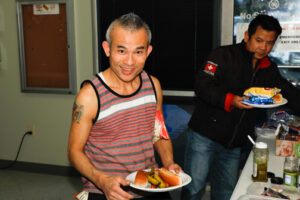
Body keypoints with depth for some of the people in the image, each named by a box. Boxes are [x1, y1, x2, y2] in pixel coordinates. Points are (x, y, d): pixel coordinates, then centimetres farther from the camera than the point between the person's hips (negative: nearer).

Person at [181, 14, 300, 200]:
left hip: (233, 145, 6)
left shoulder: (269, 69, 12)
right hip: (204, 136, -6)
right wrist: (229, 100, -31)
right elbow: (202, 86, -17)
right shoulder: (224, 55, -7)